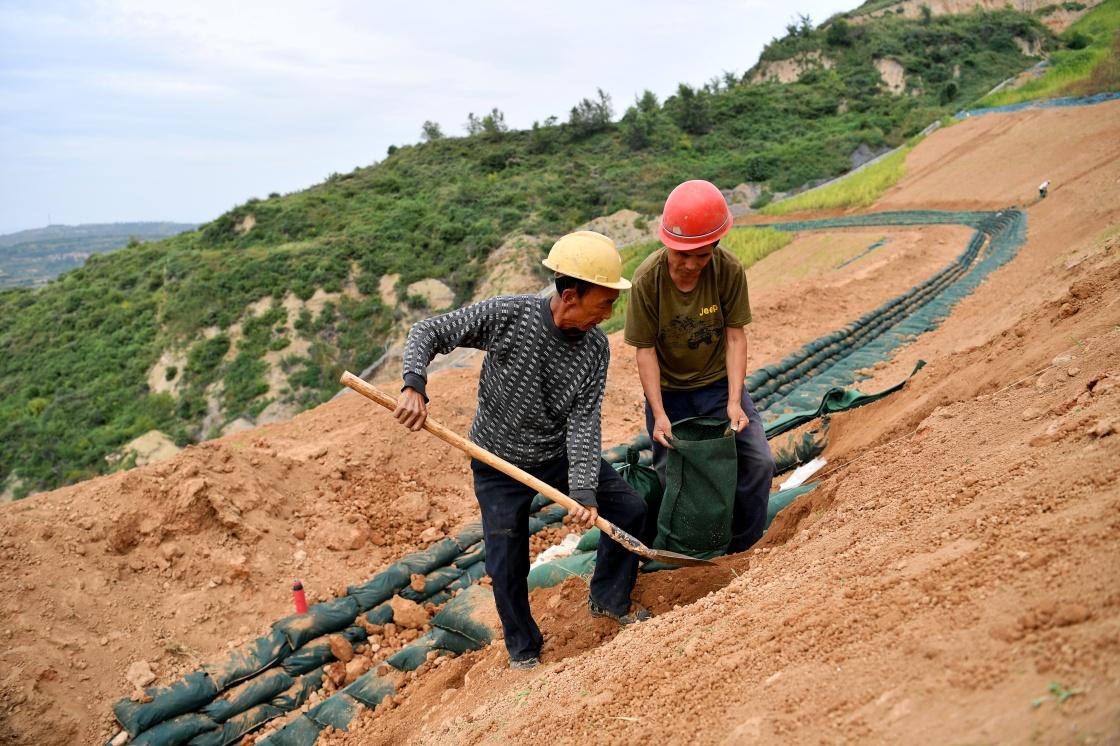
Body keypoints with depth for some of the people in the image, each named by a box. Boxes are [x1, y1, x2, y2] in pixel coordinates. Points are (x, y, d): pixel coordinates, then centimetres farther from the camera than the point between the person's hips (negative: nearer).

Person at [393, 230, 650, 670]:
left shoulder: (595, 348, -14)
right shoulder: (508, 315, -25)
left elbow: (584, 423, -18)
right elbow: (427, 332, -19)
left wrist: (583, 491, -29)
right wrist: (414, 386, -37)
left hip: (561, 454, 4)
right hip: (499, 465, -3)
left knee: (630, 510, 2)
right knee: (507, 567, 0)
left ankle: (609, 599, 27)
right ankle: (523, 650, 29)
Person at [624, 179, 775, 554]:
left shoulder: (729, 270, -19)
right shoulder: (647, 279, -22)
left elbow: (735, 337, -14)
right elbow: (645, 349, -16)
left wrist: (734, 402, -21)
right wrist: (659, 414, -20)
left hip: (719, 382, 1)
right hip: (669, 390, -1)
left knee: (758, 462, -7)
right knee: (670, 474, 6)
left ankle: (743, 550, 14)